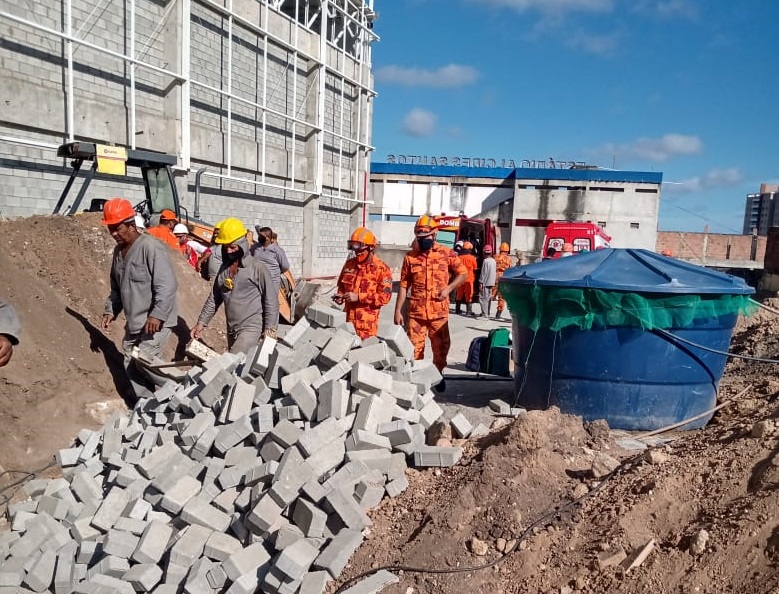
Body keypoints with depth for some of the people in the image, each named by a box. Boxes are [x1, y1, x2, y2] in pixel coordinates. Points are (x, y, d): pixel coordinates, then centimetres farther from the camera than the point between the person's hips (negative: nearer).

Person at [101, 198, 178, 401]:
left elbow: (166, 286, -24)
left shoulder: (151, 248, -18)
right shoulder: (118, 251, 10)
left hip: (156, 322, -9)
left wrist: (157, 315, -28)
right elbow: (116, 287, 22)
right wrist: (110, 310, 13)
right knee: (131, 365, 11)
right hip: (134, 323, 9)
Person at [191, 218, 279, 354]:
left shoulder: (257, 268, -9)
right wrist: (202, 322, 11)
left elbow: (271, 300, -8)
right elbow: (214, 298, 16)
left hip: (251, 328, -7)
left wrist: (270, 328, -10)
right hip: (231, 330, 7)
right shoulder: (224, 268, 10)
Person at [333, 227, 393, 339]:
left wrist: (359, 297, -20)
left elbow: (385, 296, -16)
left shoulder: (382, 269, -8)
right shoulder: (349, 264, 10)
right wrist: (340, 295, 3)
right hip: (348, 319, 5)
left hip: (368, 323, -5)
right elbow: (342, 285, 26)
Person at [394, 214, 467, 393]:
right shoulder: (410, 257, 3)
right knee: (414, 348, 3)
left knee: (441, 346, 12)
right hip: (415, 313, 0)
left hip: (439, 312, 0)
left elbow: (463, 273, 8)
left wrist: (449, 288, -9)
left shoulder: (447, 254, 0)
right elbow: (404, 286, 5)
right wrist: (398, 311, 2)